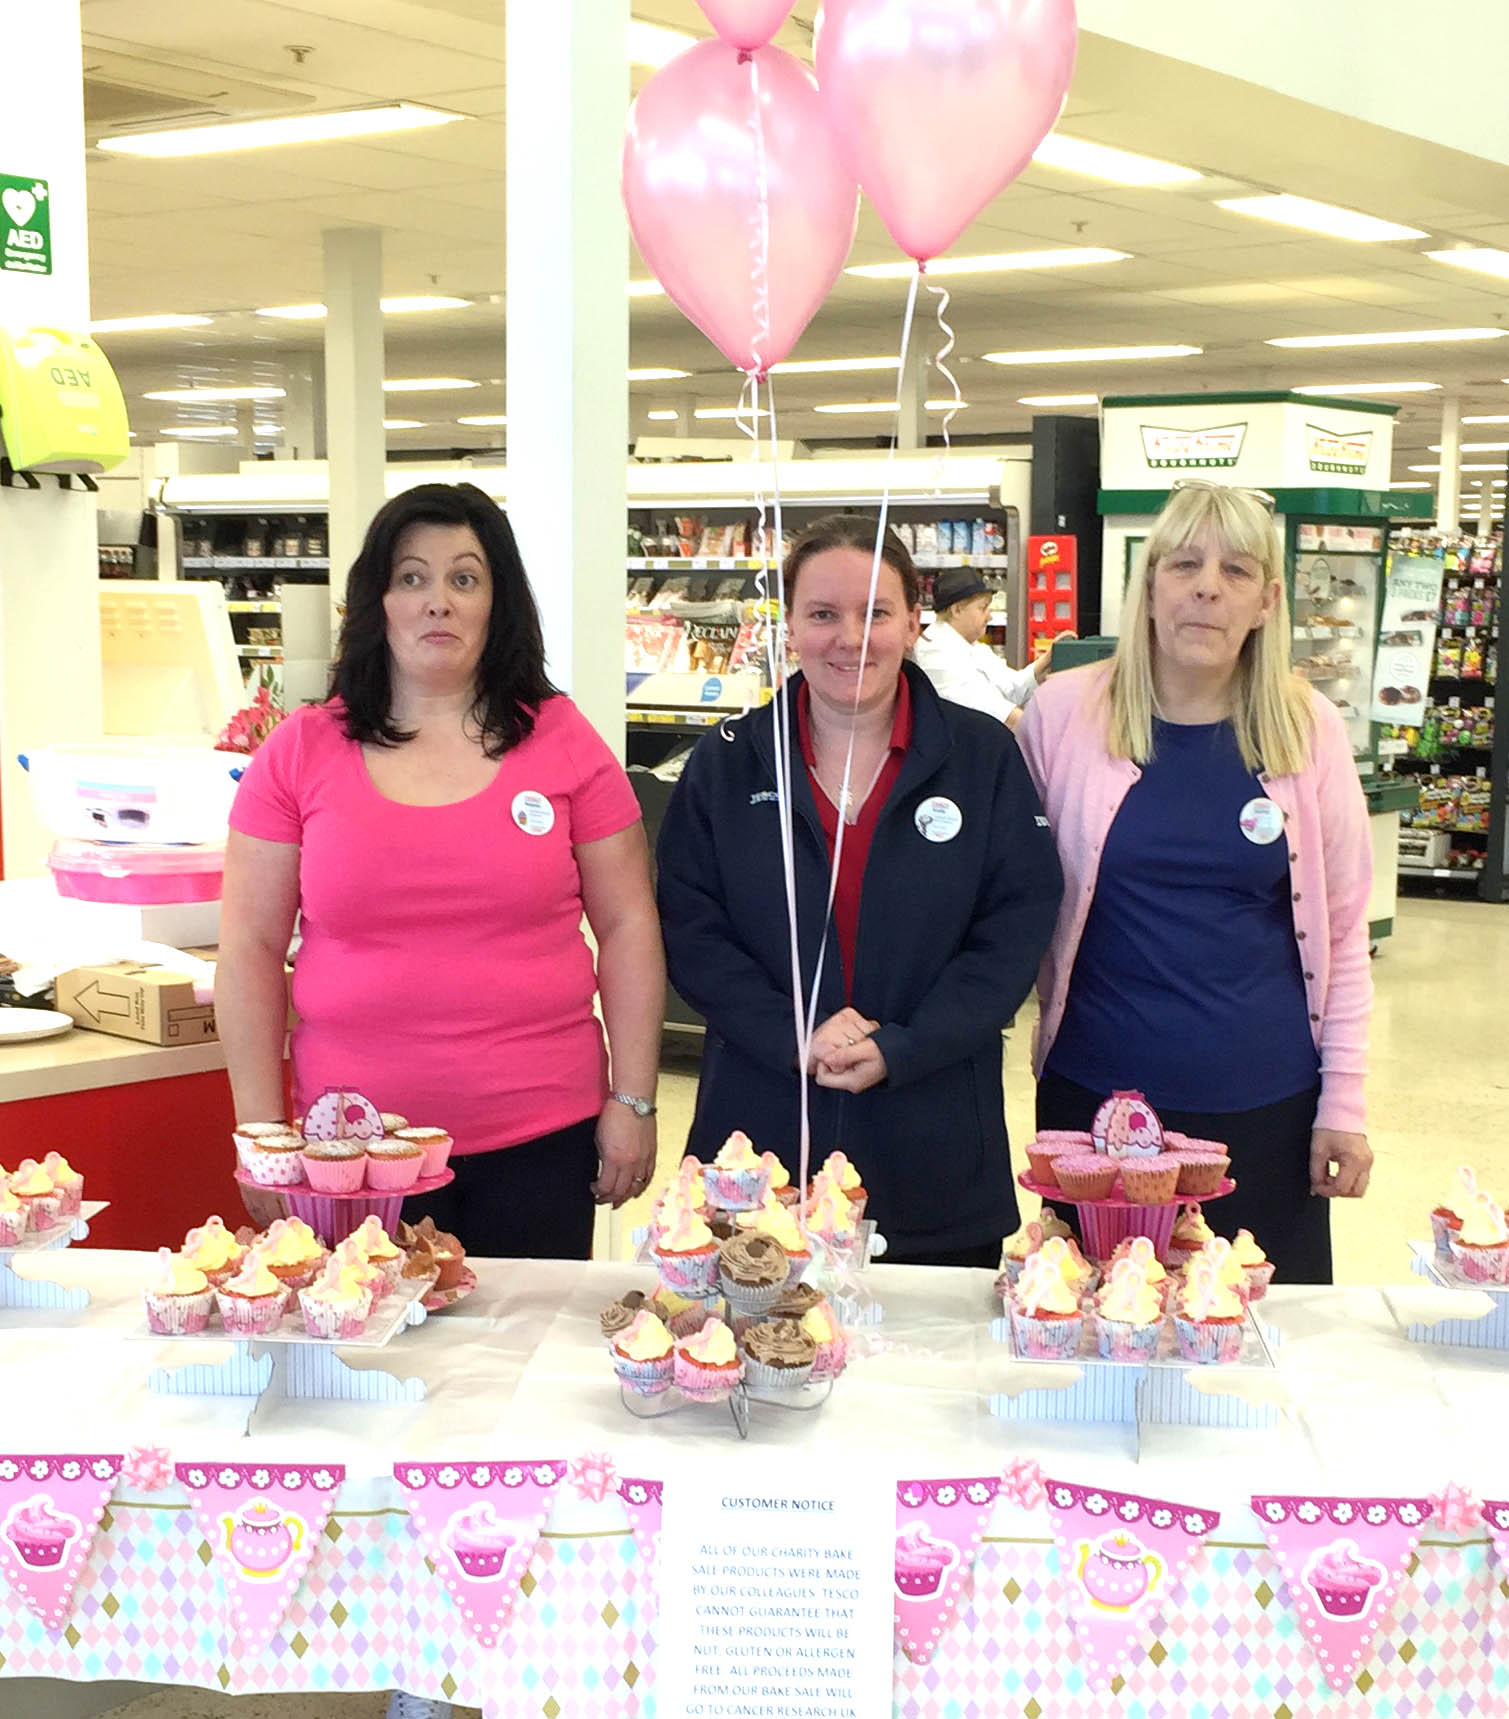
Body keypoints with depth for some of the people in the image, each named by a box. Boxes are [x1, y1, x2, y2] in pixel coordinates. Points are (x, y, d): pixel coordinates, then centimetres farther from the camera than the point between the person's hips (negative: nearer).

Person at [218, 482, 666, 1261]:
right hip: (356, 1148, 0)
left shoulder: (562, 743, 2)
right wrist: (261, 1133, 0)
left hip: (543, 1139, 0)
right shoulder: (301, 752, 2)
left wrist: (633, 1103, 0)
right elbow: (250, 948, 4)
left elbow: (628, 927, 4)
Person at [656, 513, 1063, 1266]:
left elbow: (1017, 929, -3)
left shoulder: (984, 757, 2)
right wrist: (792, 1038, -15)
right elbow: (691, 930, 0)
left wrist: (900, 1049, -14)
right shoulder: (726, 765, 5)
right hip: (762, 1138, 1)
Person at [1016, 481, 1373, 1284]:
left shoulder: (1309, 729, -1)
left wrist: (1343, 1102, 2)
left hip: (1264, 1102, 1)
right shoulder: (1067, 710, -3)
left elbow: (1343, 932, 4)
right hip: (1096, 1091, 0)